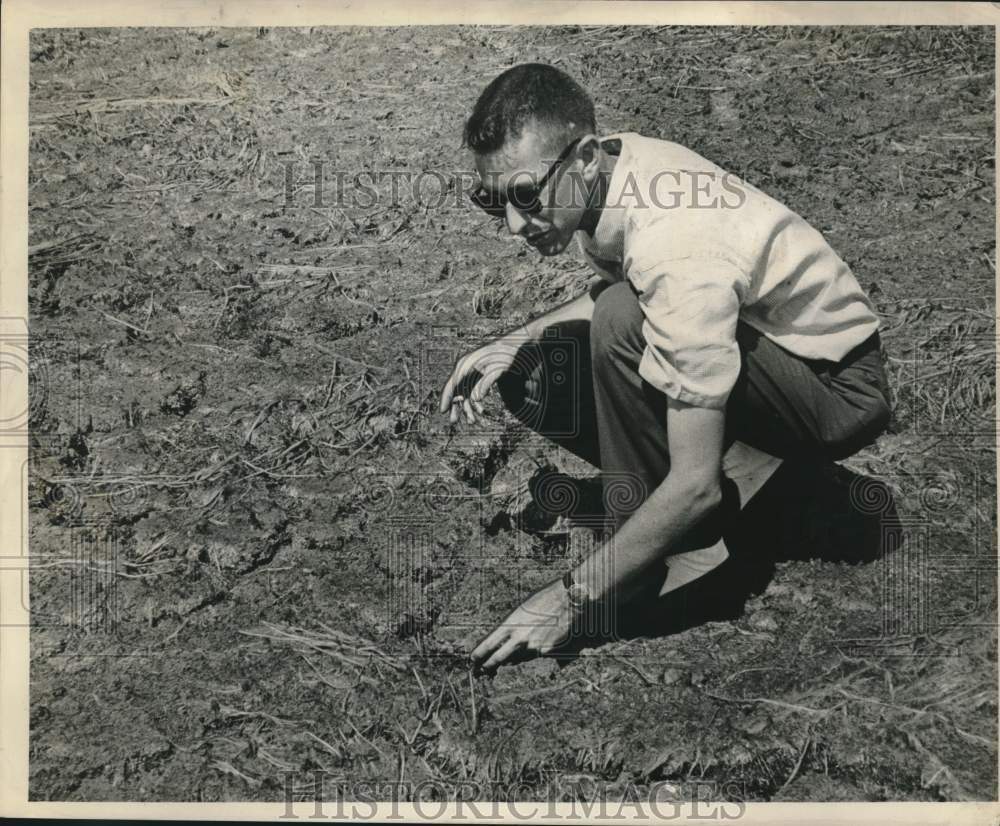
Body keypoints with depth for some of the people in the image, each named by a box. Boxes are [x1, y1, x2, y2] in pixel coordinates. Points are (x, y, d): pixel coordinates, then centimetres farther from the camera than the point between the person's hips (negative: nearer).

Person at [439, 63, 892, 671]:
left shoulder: (675, 251, -35)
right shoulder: (611, 165, -11)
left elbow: (697, 483, -33)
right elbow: (611, 288, 12)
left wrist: (571, 600, -27)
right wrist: (513, 344, -4)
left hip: (840, 392, -8)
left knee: (623, 322, -33)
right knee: (529, 377, -6)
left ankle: (681, 552, -16)